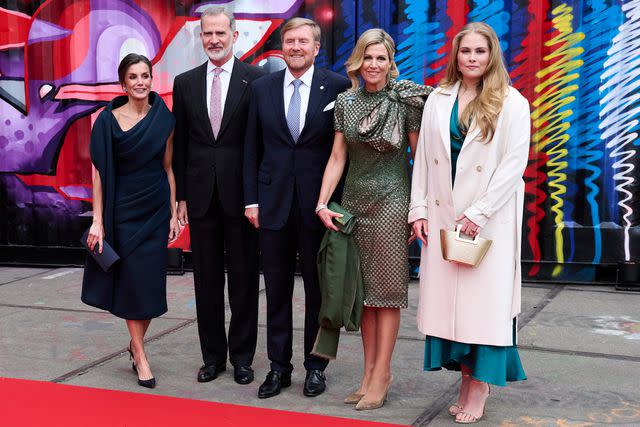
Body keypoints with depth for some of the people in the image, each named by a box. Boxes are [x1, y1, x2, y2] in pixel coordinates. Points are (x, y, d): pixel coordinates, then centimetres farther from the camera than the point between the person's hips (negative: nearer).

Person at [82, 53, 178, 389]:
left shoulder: (164, 119, 2)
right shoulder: (108, 120, -6)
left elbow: (168, 169, 6)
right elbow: (99, 173, -6)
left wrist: (173, 213, 3)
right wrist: (97, 221, -11)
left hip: (156, 210, 3)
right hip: (123, 210, -2)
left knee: (151, 281, 5)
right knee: (131, 279, 1)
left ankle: (136, 343, 26)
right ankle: (140, 354, 14)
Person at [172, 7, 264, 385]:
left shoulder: (256, 79, -3)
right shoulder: (185, 83, 8)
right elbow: (180, 145, 9)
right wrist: (181, 196, 4)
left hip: (241, 193, -3)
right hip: (201, 194, 3)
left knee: (244, 278, 6)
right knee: (207, 278, 10)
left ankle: (242, 356, 19)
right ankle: (213, 355, 22)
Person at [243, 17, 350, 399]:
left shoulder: (337, 87, -2)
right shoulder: (262, 88, 6)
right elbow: (252, 149, 8)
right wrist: (252, 199, 2)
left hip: (319, 203, -2)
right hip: (274, 203, 2)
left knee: (318, 289, 8)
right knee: (277, 291, 9)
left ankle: (316, 366, 21)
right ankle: (279, 366, 21)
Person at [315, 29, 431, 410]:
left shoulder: (406, 100, -5)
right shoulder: (346, 102, 6)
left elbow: (420, 157, -3)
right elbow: (337, 157, 5)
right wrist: (322, 203, -4)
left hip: (391, 201, -4)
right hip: (354, 202, 4)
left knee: (387, 289, 1)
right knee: (363, 289, 8)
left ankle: (381, 375, 8)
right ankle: (370, 371, 17)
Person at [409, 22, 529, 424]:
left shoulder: (511, 103, -3)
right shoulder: (438, 99, 8)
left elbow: (514, 164, -9)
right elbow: (423, 157, 9)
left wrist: (478, 213, -14)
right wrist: (419, 209, 2)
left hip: (490, 217, -4)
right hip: (443, 214, 4)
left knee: (484, 296, -1)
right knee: (448, 296, 5)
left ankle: (479, 384, 8)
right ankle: (469, 376, 17)